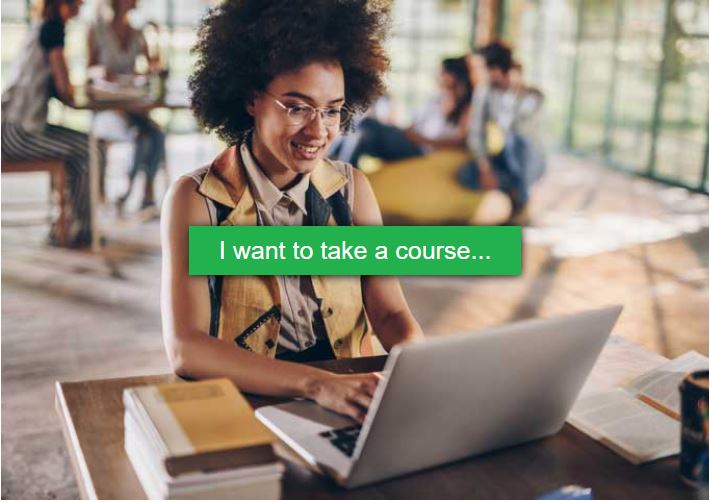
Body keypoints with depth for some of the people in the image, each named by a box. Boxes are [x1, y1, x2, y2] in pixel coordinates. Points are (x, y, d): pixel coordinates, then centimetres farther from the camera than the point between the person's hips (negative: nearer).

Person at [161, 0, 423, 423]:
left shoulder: (352, 190, 2)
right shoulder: (196, 200, -9)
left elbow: (391, 313, -1)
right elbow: (184, 348, -20)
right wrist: (316, 383, -33)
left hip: (348, 406, 2)